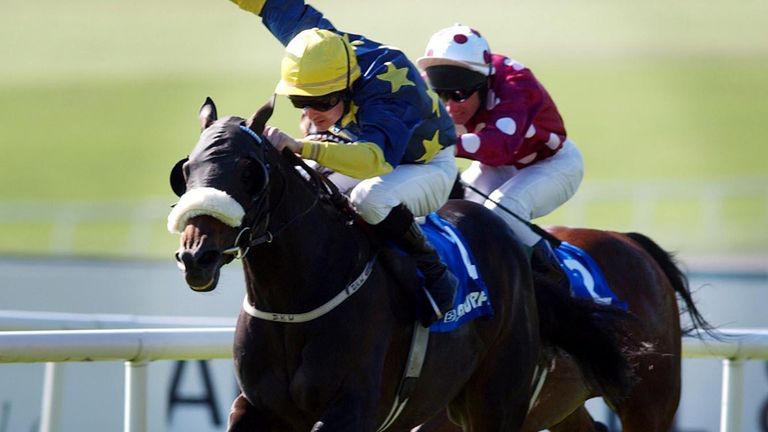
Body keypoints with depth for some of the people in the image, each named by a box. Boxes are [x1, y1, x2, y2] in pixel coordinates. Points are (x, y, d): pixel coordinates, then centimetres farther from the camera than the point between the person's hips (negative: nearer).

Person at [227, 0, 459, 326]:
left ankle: (435, 276, -19)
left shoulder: (387, 96, -43)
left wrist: (301, 147, -70)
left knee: (370, 199, -38)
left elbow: (374, 158, -60)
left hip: (427, 165, -7)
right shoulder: (324, 47, -23)